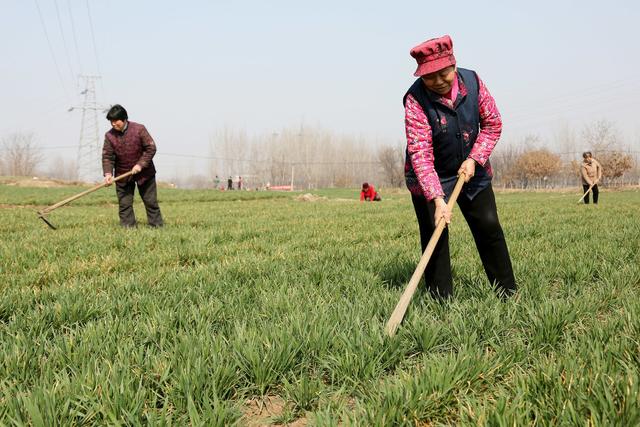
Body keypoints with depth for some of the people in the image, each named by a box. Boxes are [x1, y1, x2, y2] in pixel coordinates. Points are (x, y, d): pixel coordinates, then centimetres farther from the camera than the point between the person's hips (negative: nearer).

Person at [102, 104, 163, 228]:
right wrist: (108, 173, -22)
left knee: (151, 201, 5)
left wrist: (141, 164, -19)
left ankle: (157, 226, 13)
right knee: (124, 204, 2)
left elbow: (151, 148, -11)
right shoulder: (109, 135, -6)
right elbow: (107, 157, -7)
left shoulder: (139, 129, -12)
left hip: (144, 172, -2)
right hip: (122, 175, 2)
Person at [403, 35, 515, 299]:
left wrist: (474, 159, -15)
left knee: (489, 226, 5)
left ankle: (508, 293, 20)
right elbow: (420, 153, -31)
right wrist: (437, 199, -39)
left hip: (471, 171, 4)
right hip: (429, 178, -4)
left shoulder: (472, 81, -12)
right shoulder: (415, 99, -25)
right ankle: (442, 302, 8)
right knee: (435, 236, -5)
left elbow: (492, 123, -1)